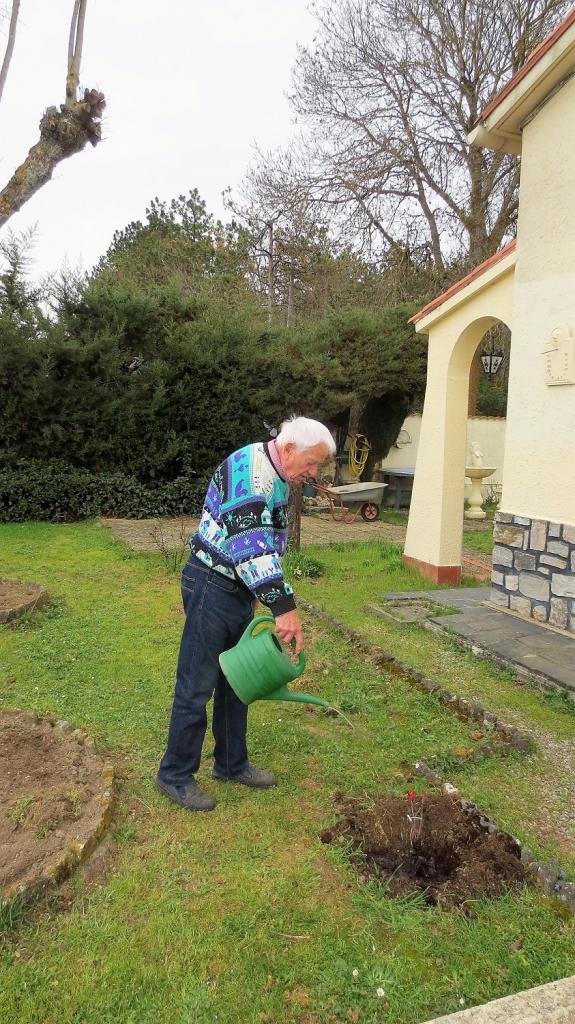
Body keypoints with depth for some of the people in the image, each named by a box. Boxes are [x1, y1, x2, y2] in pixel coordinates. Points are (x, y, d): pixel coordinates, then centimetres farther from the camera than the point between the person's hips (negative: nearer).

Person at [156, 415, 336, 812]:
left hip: (241, 590, 10)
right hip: (211, 586, -10)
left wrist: (281, 606, 16)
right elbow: (250, 541, -30)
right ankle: (175, 776, 16)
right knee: (197, 685, 0)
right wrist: (285, 606, -33)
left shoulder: (278, 479, 11)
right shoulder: (249, 466, -21)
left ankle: (232, 764, 32)